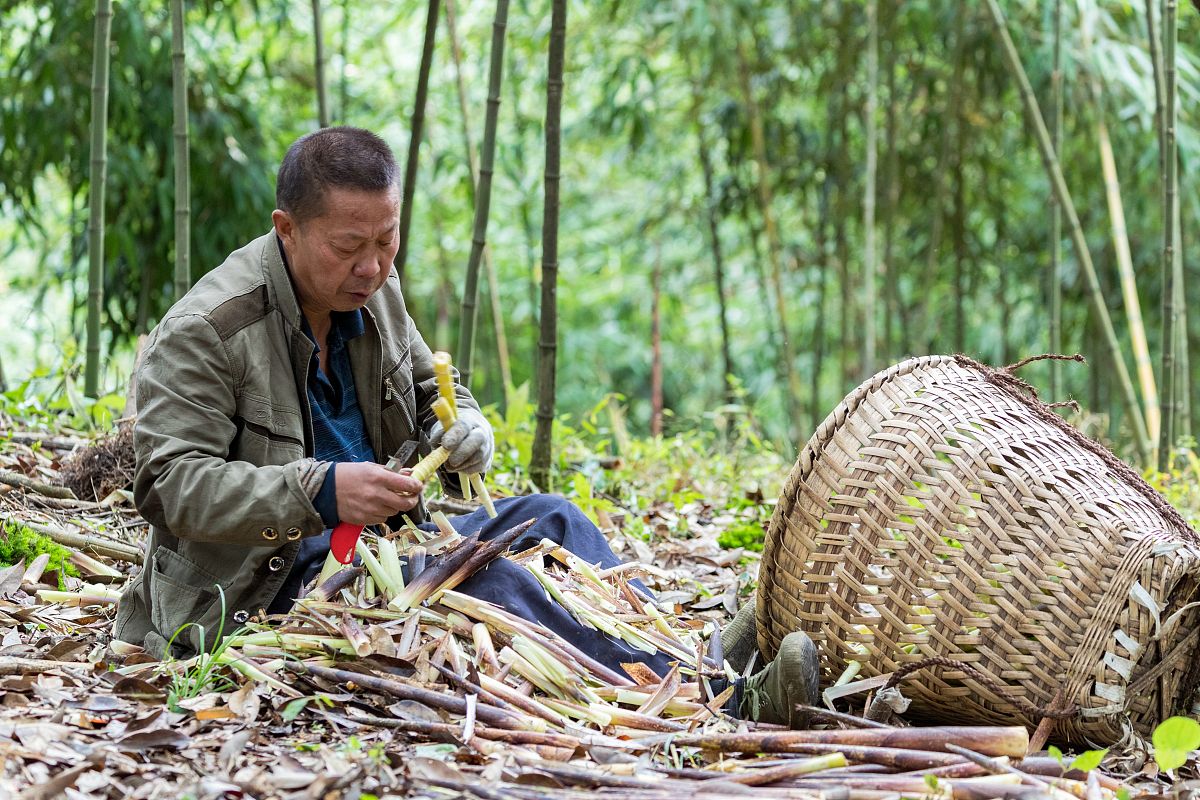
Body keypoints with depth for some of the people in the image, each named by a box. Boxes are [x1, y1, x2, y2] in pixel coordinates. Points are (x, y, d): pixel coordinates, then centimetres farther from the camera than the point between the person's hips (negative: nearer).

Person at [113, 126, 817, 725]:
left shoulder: (374, 293, 8)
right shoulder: (204, 332, -17)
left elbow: (433, 392, 22)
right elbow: (172, 485, -24)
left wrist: (463, 429, -5)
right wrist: (319, 492, -37)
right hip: (264, 583, -9)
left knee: (547, 519, -4)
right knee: (483, 579, -29)